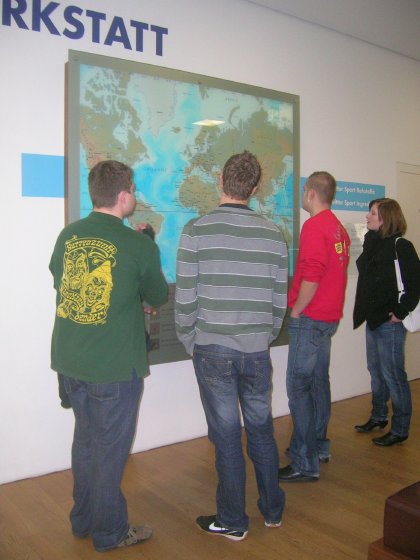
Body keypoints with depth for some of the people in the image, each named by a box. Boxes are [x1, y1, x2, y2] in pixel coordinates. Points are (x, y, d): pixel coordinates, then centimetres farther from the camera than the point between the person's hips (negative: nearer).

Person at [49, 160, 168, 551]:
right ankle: (109, 533, 27)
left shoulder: (67, 235, 0)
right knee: (110, 447, 10)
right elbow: (158, 296, 0)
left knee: (85, 439, 22)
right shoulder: (140, 246, -15)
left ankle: (83, 520, 38)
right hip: (114, 366, -6)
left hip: (69, 360, 6)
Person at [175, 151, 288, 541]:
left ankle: (233, 521, 23)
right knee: (261, 430, 18)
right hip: (257, 351, 3)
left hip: (212, 350, -3)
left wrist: (189, 344, 6)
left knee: (227, 436, 8)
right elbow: (279, 301, 4)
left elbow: (185, 299, -9)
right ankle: (272, 510, 33)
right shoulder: (273, 234, 0)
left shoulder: (196, 230, -9)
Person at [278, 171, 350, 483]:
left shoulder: (315, 226, -15)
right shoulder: (339, 229, 13)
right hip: (330, 317, 9)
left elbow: (312, 276, -22)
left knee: (299, 387, -5)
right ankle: (319, 448, 30)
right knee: (319, 382, 17)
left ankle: (305, 464, 0)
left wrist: (296, 311, -11)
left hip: (310, 317, -9)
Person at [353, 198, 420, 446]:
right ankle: (379, 417, 36)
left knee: (393, 374, 0)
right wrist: (365, 311, 10)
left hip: (390, 321, -8)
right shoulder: (372, 242, 10)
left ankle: (400, 430, 14)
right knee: (376, 371, 19)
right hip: (373, 318, 9)